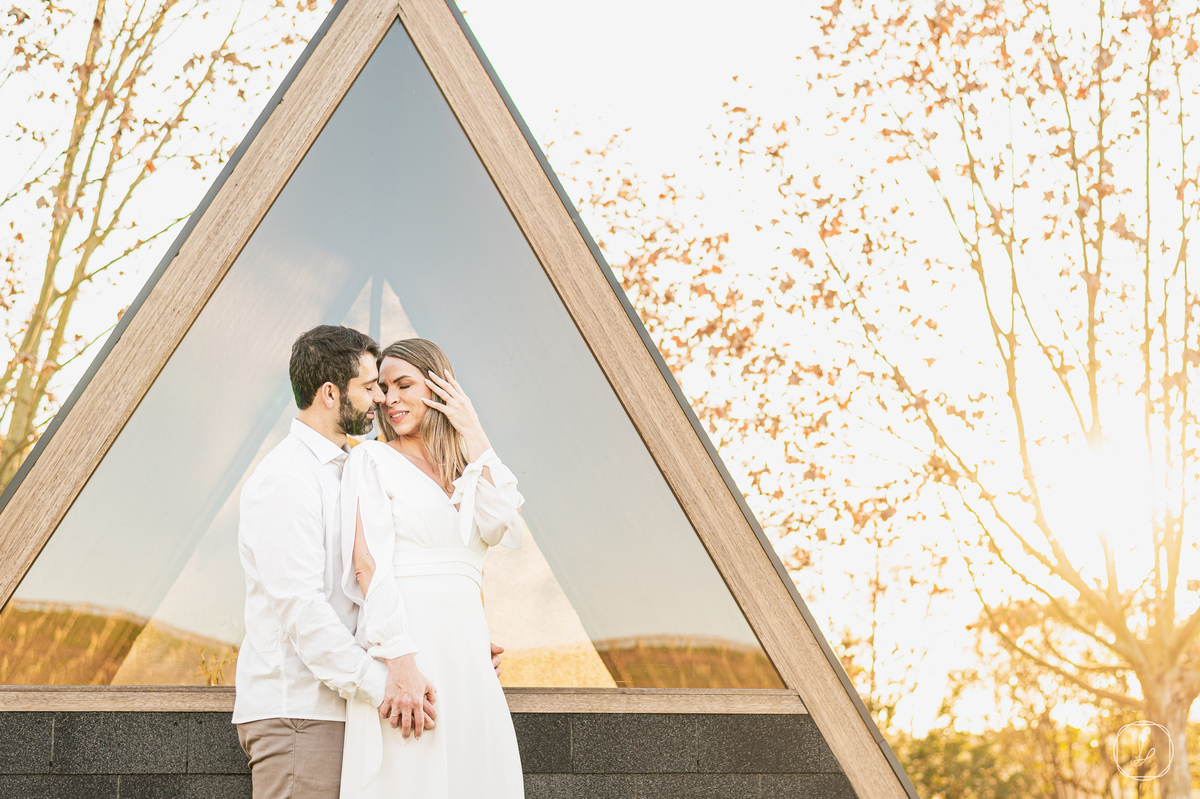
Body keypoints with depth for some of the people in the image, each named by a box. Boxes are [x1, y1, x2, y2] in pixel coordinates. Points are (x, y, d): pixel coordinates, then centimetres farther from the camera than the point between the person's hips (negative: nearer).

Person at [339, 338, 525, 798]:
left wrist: (474, 438, 1)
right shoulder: (373, 459, 4)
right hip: (405, 645, -5)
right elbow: (368, 566, -8)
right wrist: (402, 663, -19)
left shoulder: (466, 472, 19)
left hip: (467, 650, 5)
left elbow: (505, 531, -1)